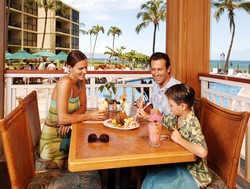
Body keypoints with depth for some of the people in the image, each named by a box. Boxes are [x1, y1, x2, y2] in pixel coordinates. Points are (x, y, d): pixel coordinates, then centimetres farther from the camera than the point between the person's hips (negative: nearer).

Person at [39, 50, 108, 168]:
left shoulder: (81, 80, -1)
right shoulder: (65, 82, -25)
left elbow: (82, 107, 3)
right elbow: (62, 119, -29)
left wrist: (69, 119, -16)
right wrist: (90, 116, -26)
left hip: (65, 133, 7)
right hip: (53, 137, -7)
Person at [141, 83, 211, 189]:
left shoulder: (192, 123, -27)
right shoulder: (176, 117, -4)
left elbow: (202, 152, -41)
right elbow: (162, 120, 19)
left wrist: (179, 139, -30)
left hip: (194, 173, -7)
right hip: (181, 164, 7)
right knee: (151, 174, -4)